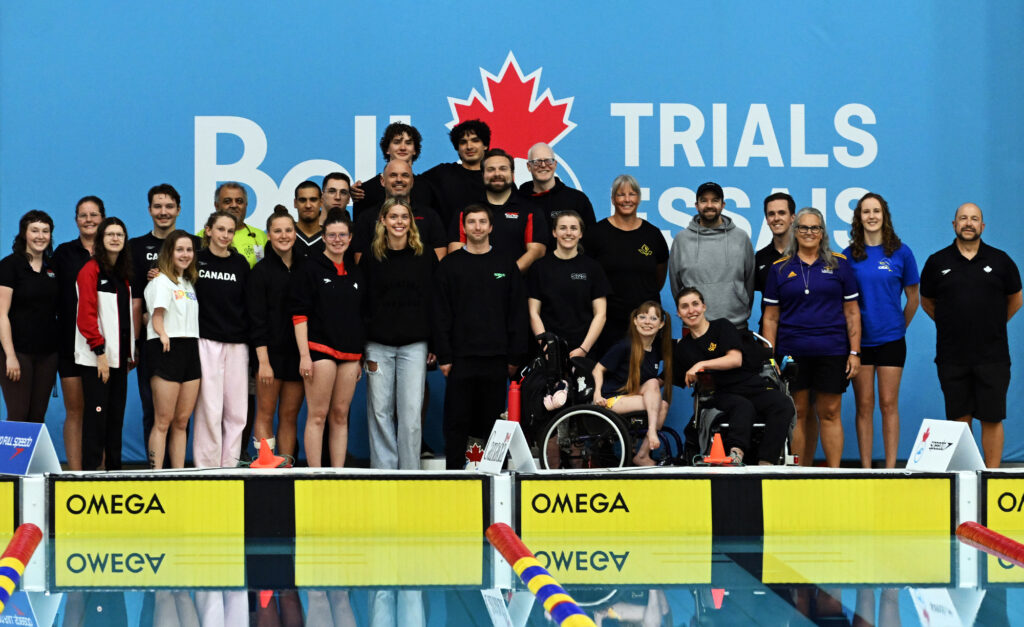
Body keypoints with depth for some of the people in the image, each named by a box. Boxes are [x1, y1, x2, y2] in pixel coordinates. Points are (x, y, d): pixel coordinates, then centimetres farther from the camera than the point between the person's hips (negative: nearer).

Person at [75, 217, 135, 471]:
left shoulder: (123, 273, 16)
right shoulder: (91, 271, -8)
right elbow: (87, 315, -14)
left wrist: (131, 352, 12)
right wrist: (100, 352, -17)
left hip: (119, 355, 7)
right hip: (97, 357, -7)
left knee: (116, 414, 8)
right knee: (97, 413, -8)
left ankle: (114, 468, 13)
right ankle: (90, 469, -4)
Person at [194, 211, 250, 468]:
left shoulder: (240, 264, 11)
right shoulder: (196, 261, 3)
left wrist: (253, 342, 9)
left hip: (237, 344, 3)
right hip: (206, 342, -3)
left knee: (236, 410, 3)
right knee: (209, 409, -6)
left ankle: (230, 466, 10)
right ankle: (206, 466, 0)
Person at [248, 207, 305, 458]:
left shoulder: (305, 267, 10)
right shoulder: (261, 271, -1)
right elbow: (257, 319, -6)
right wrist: (263, 360, -14)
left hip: (298, 350, 4)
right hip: (271, 351, -4)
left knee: (290, 415, 5)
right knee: (266, 413, -3)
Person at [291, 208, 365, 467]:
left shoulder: (356, 273, 16)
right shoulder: (312, 268, 0)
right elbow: (299, 313, -5)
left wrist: (361, 358, 15)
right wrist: (304, 354, -13)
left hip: (349, 353, 5)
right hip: (320, 348, -5)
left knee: (340, 416, 6)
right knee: (317, 415, -7)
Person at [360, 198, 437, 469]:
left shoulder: (425, 256, 5)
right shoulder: (371, 258, 6)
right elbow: (361, 305, 6)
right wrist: (362, 350, 0)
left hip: (414, 345, -1)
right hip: (379, 345, 1)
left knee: (411, 412, -3)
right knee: (380, 411, 2)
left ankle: (409, 472, 4)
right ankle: (382, 470, 10)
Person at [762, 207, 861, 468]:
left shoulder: (839, 265, 7)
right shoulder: (780, 268, 8)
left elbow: (852, 312, 8)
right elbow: (771, 317, 8)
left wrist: (855, 352, 0)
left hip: (832, 352, -1)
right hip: (792, 353, 1)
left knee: (830, 413, -1)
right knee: (799, 414, 4)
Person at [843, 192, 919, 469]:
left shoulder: (901, 252, 1)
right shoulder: (849, 255, 3)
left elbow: (912, 298, 9)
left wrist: (899, 327, 12)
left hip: (890, 339, -1)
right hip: (859, 339, 1)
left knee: (888, 404, 0)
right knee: (864, 405, 3)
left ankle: (891, 467, 4)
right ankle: (865, 467, 8)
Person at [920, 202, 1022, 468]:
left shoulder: (1000, 261, 5)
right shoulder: (937, 262, 5)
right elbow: (927, 302, 17)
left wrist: (992, 325, 12)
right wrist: (952, 325, 11)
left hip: (992, 355, -1)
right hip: (951, 355, 1)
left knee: (992, 418, -2)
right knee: (959, 418, 4)